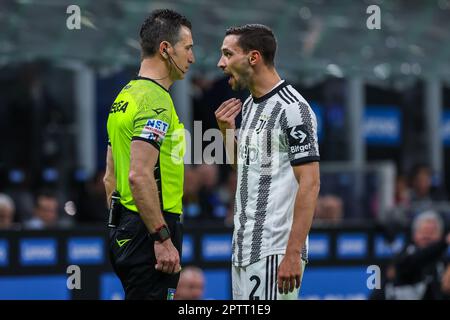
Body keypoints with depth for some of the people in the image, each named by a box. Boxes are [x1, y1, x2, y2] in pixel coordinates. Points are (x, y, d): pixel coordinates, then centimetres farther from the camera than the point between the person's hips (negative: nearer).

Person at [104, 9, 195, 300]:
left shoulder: (126, 96, 16)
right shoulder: (156, 101, -15)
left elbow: (111, 177, 21)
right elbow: (140, 175, -24)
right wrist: (162, 239, -21)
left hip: (126, 230, 10)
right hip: (150, 232, -10)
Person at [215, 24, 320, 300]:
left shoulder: (292, 109, -13)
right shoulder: (248, 106, 14)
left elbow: (310, 184, -17)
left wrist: (293, 254, -22)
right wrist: (226, 130, 8)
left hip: (275, 253, -9)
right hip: (244, 247, 9)